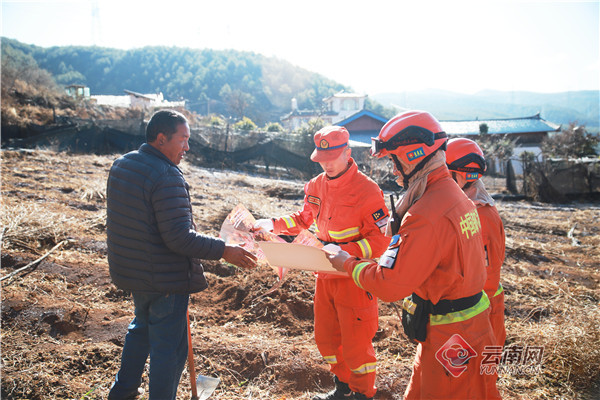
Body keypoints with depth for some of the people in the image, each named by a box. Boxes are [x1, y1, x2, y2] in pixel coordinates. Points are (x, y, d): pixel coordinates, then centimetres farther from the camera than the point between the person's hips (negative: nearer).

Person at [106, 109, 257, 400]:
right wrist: (223, 251, -24)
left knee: (142, 326, 30)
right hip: (165, 278, -10)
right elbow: (179, 238, -29)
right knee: (169, 346, 6)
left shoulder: (120, 165, 4)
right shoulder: (167, 176, -25)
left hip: (131, 271, 10)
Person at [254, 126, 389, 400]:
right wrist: (273, 225, 3)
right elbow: (304, 219, 18)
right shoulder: (316, 186, 4)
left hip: (355, 278, -7)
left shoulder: (366, 190, -17)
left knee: (355, 344, 4)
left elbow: (381, 240, -18)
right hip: (325, 276, 7)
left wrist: (344, 250, -30)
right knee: (326, 338, 19)